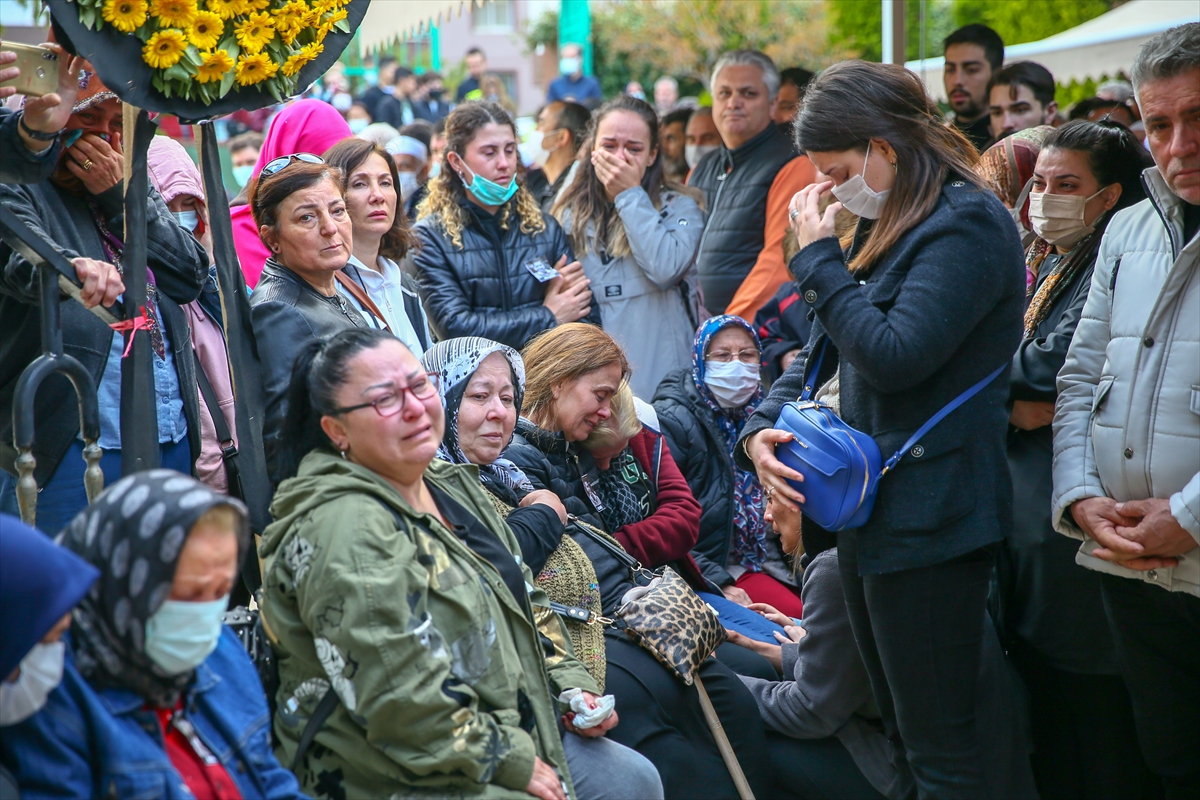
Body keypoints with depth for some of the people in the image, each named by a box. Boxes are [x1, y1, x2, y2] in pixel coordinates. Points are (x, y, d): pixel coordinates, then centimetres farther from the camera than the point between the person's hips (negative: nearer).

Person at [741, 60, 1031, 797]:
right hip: (873, 509, 10)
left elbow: (894, 357, -24)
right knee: (906, 734, 18)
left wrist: (821, 259, -13)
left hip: (930, 517, -10)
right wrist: (762, 429, -1)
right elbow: (822, 350, 16)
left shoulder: (966, 225, -14)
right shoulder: (892, 227, 15)